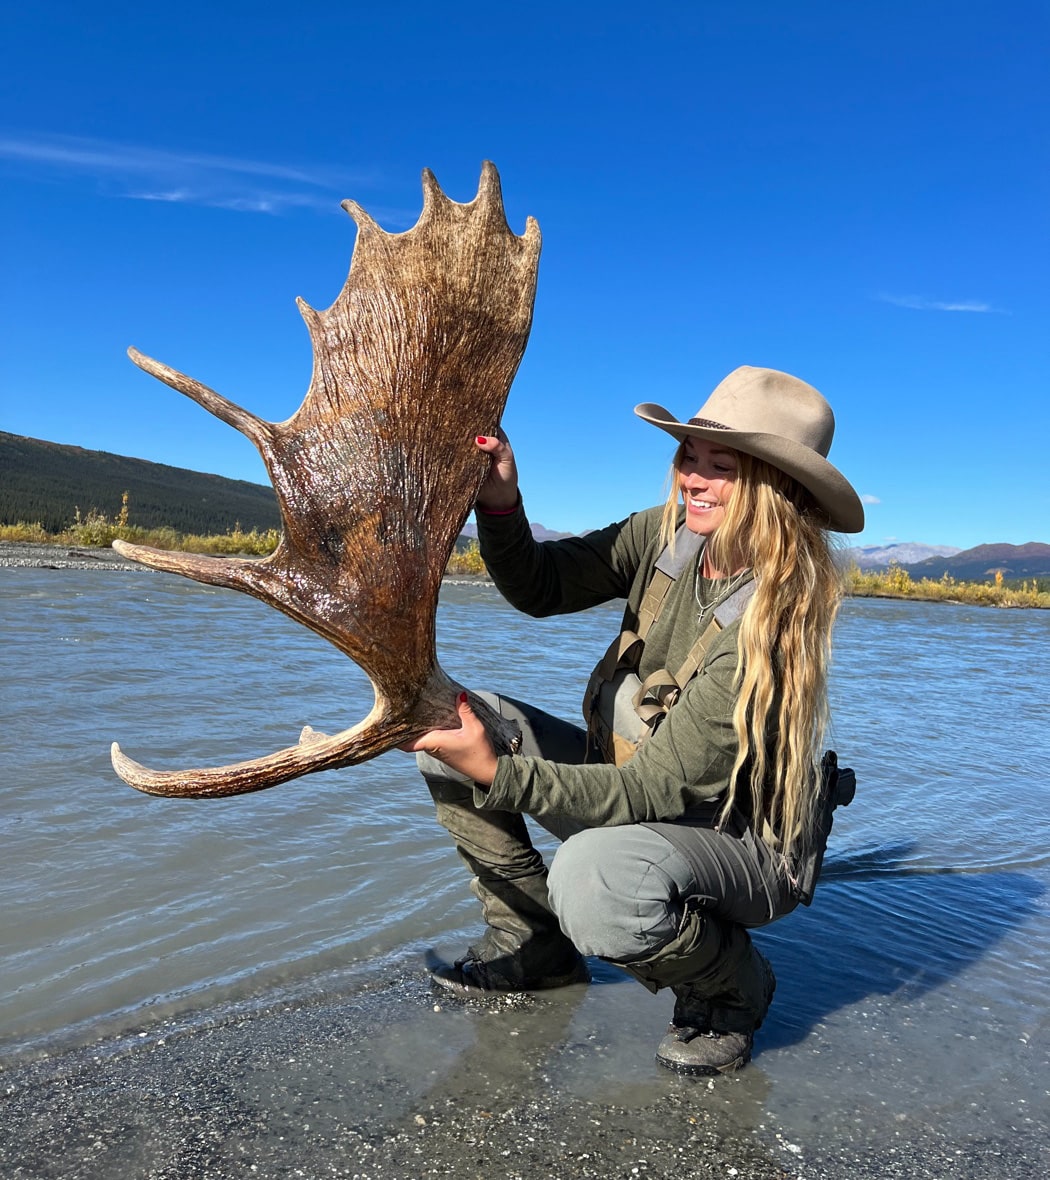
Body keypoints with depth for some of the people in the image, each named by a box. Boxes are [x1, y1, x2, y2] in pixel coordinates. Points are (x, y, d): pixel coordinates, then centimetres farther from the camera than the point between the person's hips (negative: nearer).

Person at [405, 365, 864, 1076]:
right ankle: (535, 943, 10)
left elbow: (653, 793, -30)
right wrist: (501, 504, -23)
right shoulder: (667, 536, -10)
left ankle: (731, 987, -3)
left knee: (594, 877, -40)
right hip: (638, 781, 7)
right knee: (450, 721, -8)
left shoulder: (772, 625, -30)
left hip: (739, 841, -6)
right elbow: (540, 590, -4)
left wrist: (497, 773, -37)